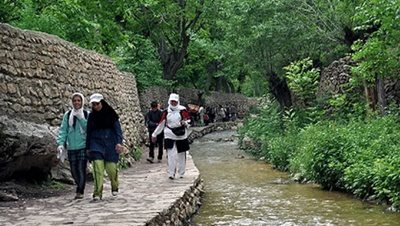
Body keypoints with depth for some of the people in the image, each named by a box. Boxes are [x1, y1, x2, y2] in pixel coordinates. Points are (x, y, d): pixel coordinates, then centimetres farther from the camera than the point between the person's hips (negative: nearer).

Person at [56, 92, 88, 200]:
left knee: (81, 169, -8)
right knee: (73, 170, 8)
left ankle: (80, 191, 2)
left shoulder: (86, 114, 1)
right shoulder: (68, 115, 7)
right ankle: (80, 188, 29)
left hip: (83, 146, -3)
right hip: (71, 147, 3)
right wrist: (61, 143, -5)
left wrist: (81, 118, -16)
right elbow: (63, 130, 5)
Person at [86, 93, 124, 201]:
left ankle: (114, 187, 27)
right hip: (96, 144, 1)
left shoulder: (111, 114, 0)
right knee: (98, 168, -12)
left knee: (111, 168, -1)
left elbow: (118, 129, -1)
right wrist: (88, 147, 14)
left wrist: (119, 142, -13)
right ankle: (97, 193, -12)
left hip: (110, 144, -1)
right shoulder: (91, 116, 8)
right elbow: (89, 132, 14)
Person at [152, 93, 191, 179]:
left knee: (181, 155, 9)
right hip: (170, 136, 1)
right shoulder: (166, 112, 5)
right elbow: (161, 124, 13)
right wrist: (154, 134, 16)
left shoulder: (182, 110, -3)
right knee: (171, 155, -10)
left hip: (181, 136, 0)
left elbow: (188, 120, 1)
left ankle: (181, 173, 24)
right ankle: (171, 174, -6)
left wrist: (185, 122, -23)